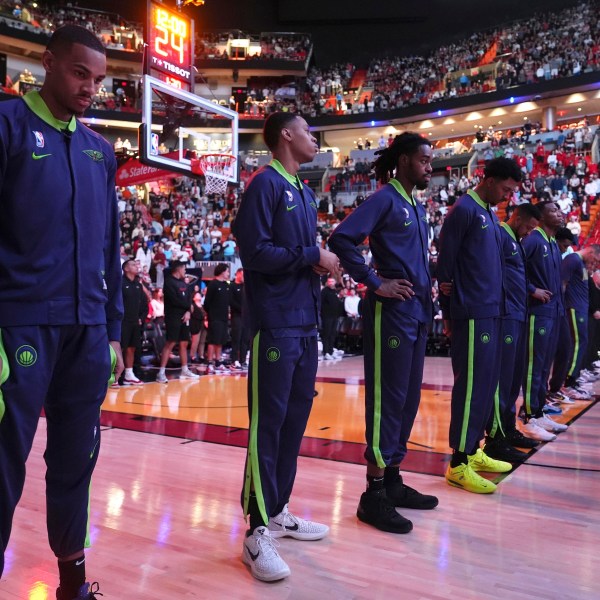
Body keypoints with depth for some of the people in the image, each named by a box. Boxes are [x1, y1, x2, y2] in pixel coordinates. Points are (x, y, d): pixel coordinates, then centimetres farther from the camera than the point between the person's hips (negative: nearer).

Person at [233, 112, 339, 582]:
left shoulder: (305, 192, 18)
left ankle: (278, 511, 25)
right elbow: (254, 251, -17)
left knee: (295, 419, 13)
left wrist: (323, 261, 3)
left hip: (306, 323, 9)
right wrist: (313, 256, -12)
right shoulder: (265, 184, -7)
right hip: (276, 324, -8)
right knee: (268, 423, -4)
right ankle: (258, 532, 5)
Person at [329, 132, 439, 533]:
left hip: (417, 314, 9)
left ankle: (393, 480, 24)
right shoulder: (385, 199, -8)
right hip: (391, 312, -9)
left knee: (408, 400, 13)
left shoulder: (417, 208, 18)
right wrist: (375, 284, -17)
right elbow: (342, 240, -19)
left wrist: (428, 293, 10)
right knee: (388, 400, -5)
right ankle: (374, 494, 5)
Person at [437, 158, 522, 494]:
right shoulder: (464, 210, -9)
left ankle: (473, 451, 23)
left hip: (491, 312, 9)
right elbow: (445, 263, -12)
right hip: (473, 314, -9)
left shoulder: (490, 215, 18)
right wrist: (449, 312, -9)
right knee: (471, 385, -6)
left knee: (486, 384, 12)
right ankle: (459, 463, 1)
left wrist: (497, 305, 15)